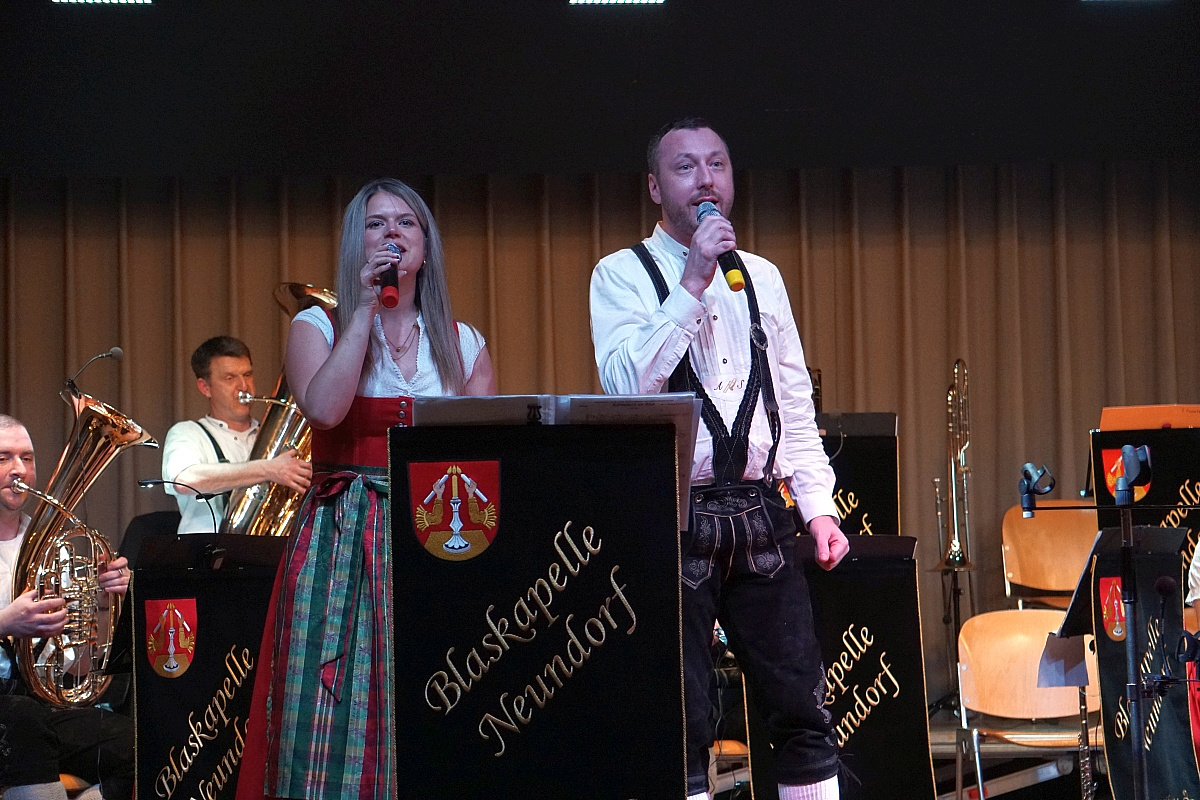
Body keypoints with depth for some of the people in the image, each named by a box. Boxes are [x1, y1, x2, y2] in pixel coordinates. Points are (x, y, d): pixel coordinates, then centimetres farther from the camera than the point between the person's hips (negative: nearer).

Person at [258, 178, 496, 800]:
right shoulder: (319, 327, 7)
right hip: (344, 539, -2)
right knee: (343, 699, -7)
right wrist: (365, 310, -9)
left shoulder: (462, 344, 13)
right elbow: (322, 407, -14)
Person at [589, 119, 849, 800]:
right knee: (680, 727, 0)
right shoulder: (622, 275, 1)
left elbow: (797, 405, 17)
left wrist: (818, 506, 8)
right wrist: (693, 283, -17)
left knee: (804, 711, 3)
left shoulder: (763, 277, 15)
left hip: (760, 515, 4)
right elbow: (627, 383, -16)